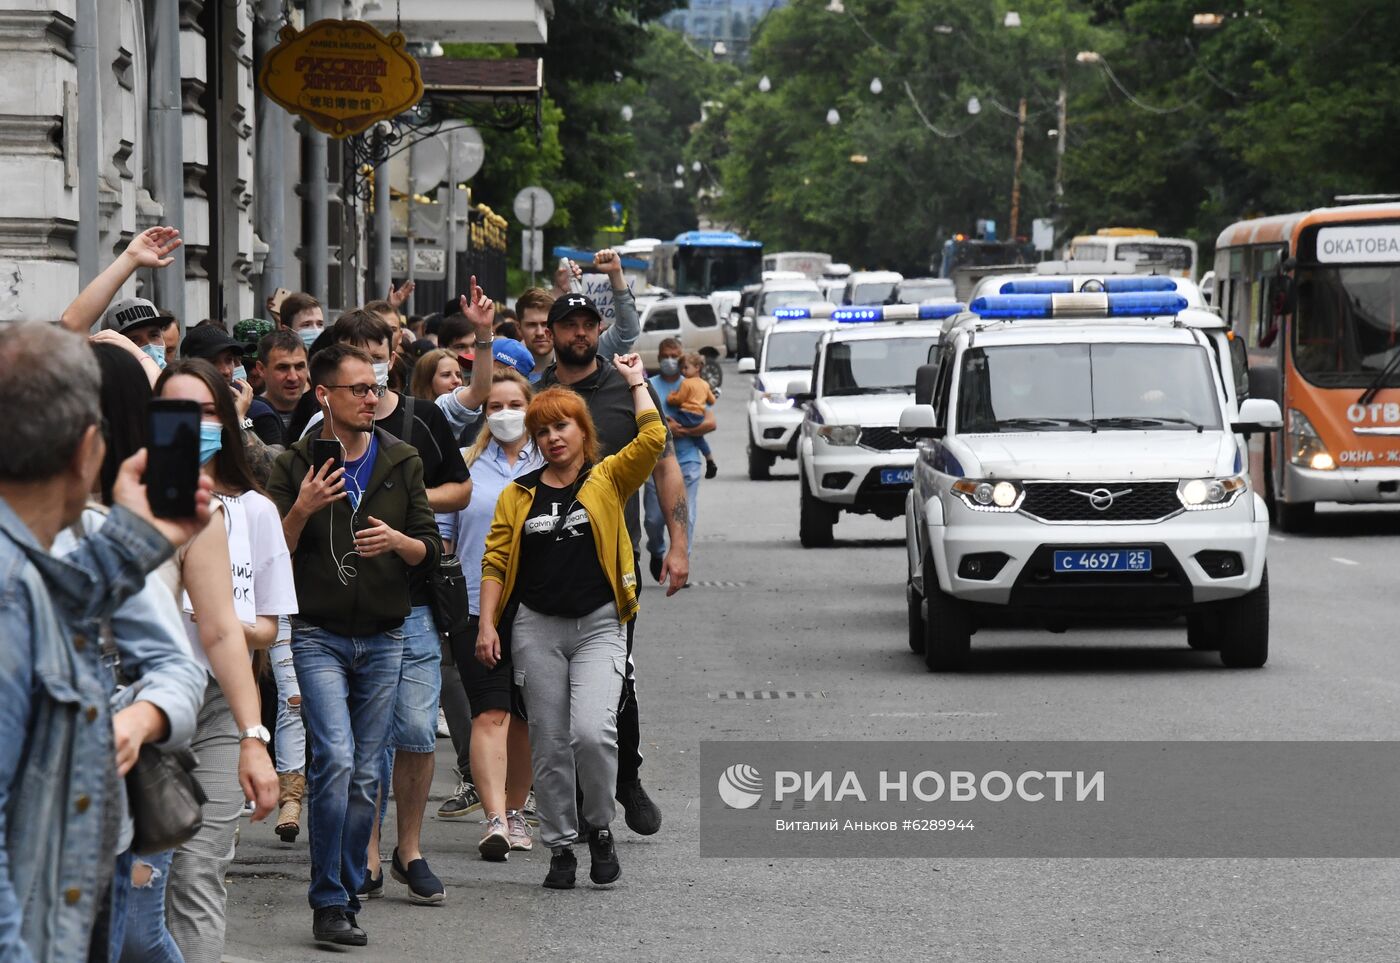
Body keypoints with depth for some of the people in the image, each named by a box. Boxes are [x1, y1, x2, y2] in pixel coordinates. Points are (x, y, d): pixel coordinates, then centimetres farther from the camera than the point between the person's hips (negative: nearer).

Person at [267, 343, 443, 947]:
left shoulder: (402, 462, 8)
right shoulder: (296, 466, 0)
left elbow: (431, 552, 9)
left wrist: (397, 540, -12)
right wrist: (302, 510, -19)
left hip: (383, 640, 3)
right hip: (319, 636, -3)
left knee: (365, 776, 5)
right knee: (335, 759, -17)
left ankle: (348, 897, 14)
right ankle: (328, 903, -13)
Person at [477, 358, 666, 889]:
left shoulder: (608, 481, 5)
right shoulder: (518, 495, 10)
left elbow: (652, 439, -10)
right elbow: (495, 560, 9)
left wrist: (637, 382, 2)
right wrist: (487, 624, 0)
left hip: (598, 626, -2)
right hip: (537, 627, 2)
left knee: (593, 731, -19)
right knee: (549, 744, 4)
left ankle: (600, 828, 4)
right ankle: (561, 847, 14)